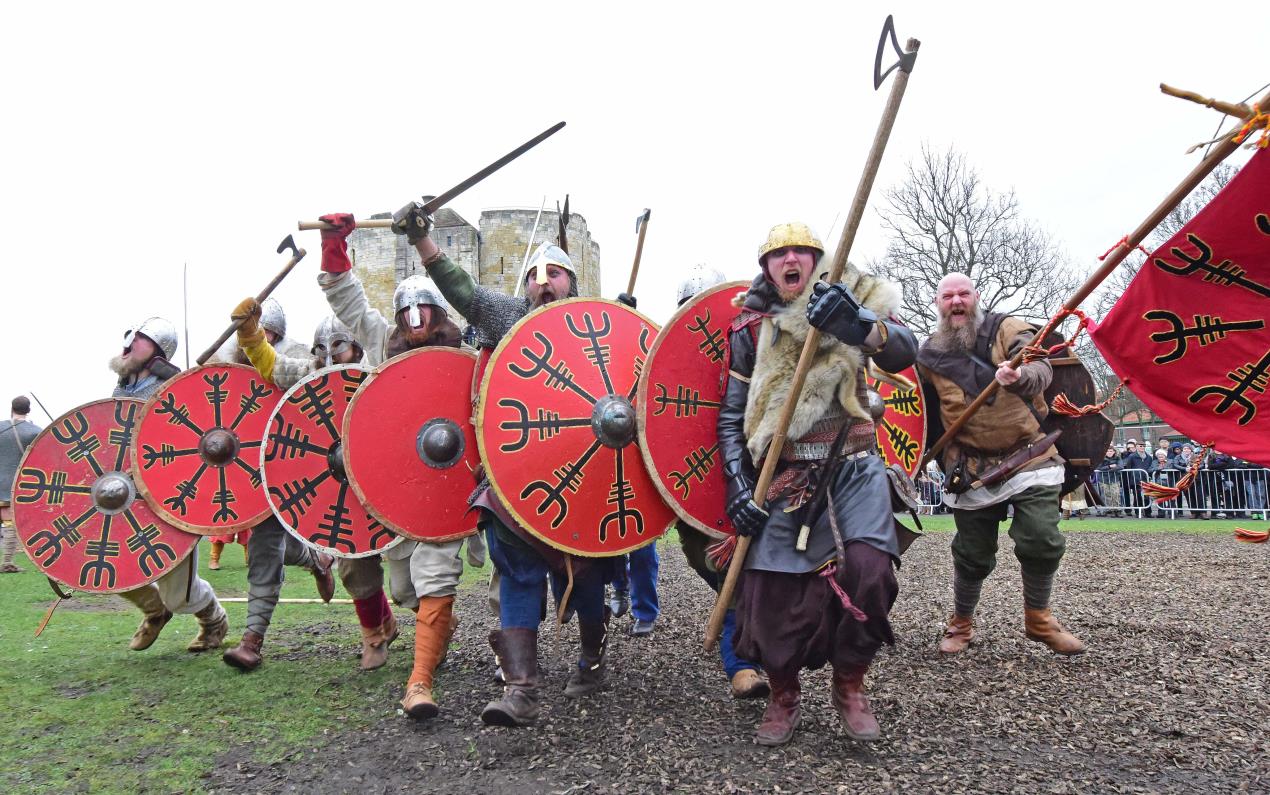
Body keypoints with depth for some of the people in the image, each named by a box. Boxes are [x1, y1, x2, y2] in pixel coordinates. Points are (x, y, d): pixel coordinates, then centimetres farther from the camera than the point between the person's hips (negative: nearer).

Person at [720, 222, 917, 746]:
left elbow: (904, 353, -13)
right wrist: (737, 483, -4)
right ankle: (783, 697, 22)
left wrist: (856, 324, -33)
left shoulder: (853, 302, 6)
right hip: (787, 477, 1)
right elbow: (731, 417, 8)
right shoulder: (750, 330, 6)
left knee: (868, 570, -19)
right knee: (773, 588, -6)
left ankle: (850, 686, 8)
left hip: (855, 469, 0)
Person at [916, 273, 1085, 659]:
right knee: (972, 555, 4)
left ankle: (1038, 619, 16)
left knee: (1041, 542, -9)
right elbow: (926, 411, 19)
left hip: (1029, 458, -1)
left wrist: (1020, 376, -43)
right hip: (972, 468, 1)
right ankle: (961, 624, 27)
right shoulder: (929, 355, 4)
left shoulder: (1006, 329, -1)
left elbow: (1040, 367, -21)